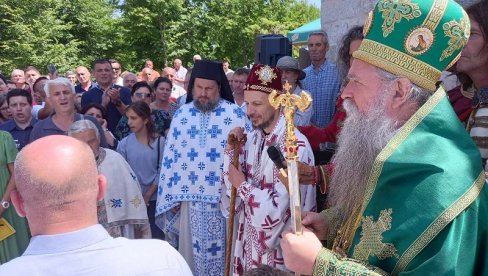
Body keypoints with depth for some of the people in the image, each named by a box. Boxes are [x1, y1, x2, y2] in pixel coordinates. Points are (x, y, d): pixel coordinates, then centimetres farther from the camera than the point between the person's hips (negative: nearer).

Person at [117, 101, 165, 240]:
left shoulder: (159, 142, -5)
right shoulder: (124, 143, -2)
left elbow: (162, 171, -5)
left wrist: (147, 195, -8)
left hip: (154, 198, -1)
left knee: (156, 235, 2)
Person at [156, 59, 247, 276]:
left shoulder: (236, 115, -5)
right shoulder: (181, 115, 5)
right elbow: (170, 157, 6)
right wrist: (171, 197, 4)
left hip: (224, 197, -2)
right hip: (189, 197, 3)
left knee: (221, 250, 7)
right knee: (192, 250, 13)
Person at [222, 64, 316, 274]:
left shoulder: (295, 145, -22)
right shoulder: (253, 138, 1)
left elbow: (276, 210, -24)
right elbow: (231, 197, 4)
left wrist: (243, 185, -13)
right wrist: (232, 150, -6)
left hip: (277, 250, -6)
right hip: (249, 242, 6)